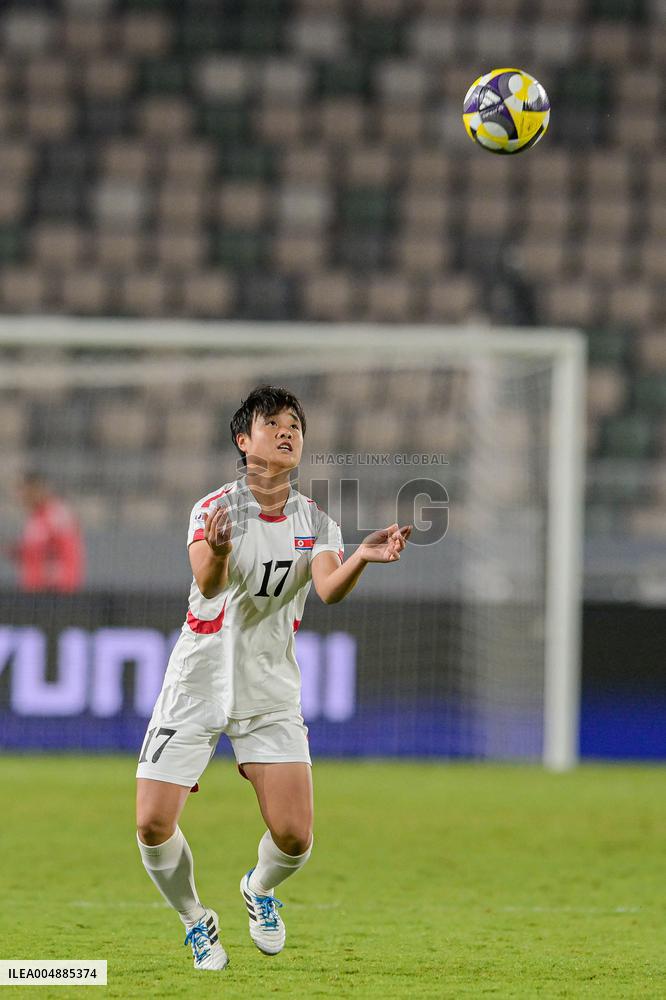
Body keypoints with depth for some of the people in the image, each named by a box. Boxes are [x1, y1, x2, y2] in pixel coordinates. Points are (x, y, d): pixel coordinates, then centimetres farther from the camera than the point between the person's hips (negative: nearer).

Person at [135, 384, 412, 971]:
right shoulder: (215, 509, -12)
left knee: (294, 837, -9)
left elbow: (329, 589, -18)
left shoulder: (315, 521, 0)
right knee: (154, 824, -10)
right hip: (199, 684, -2)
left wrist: (362, 558, -40)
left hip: (271, 693, 2)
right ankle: (195, 919, 20)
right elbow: (208, 583, -29)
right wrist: (218, 553, -53)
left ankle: (260, 890, 28)